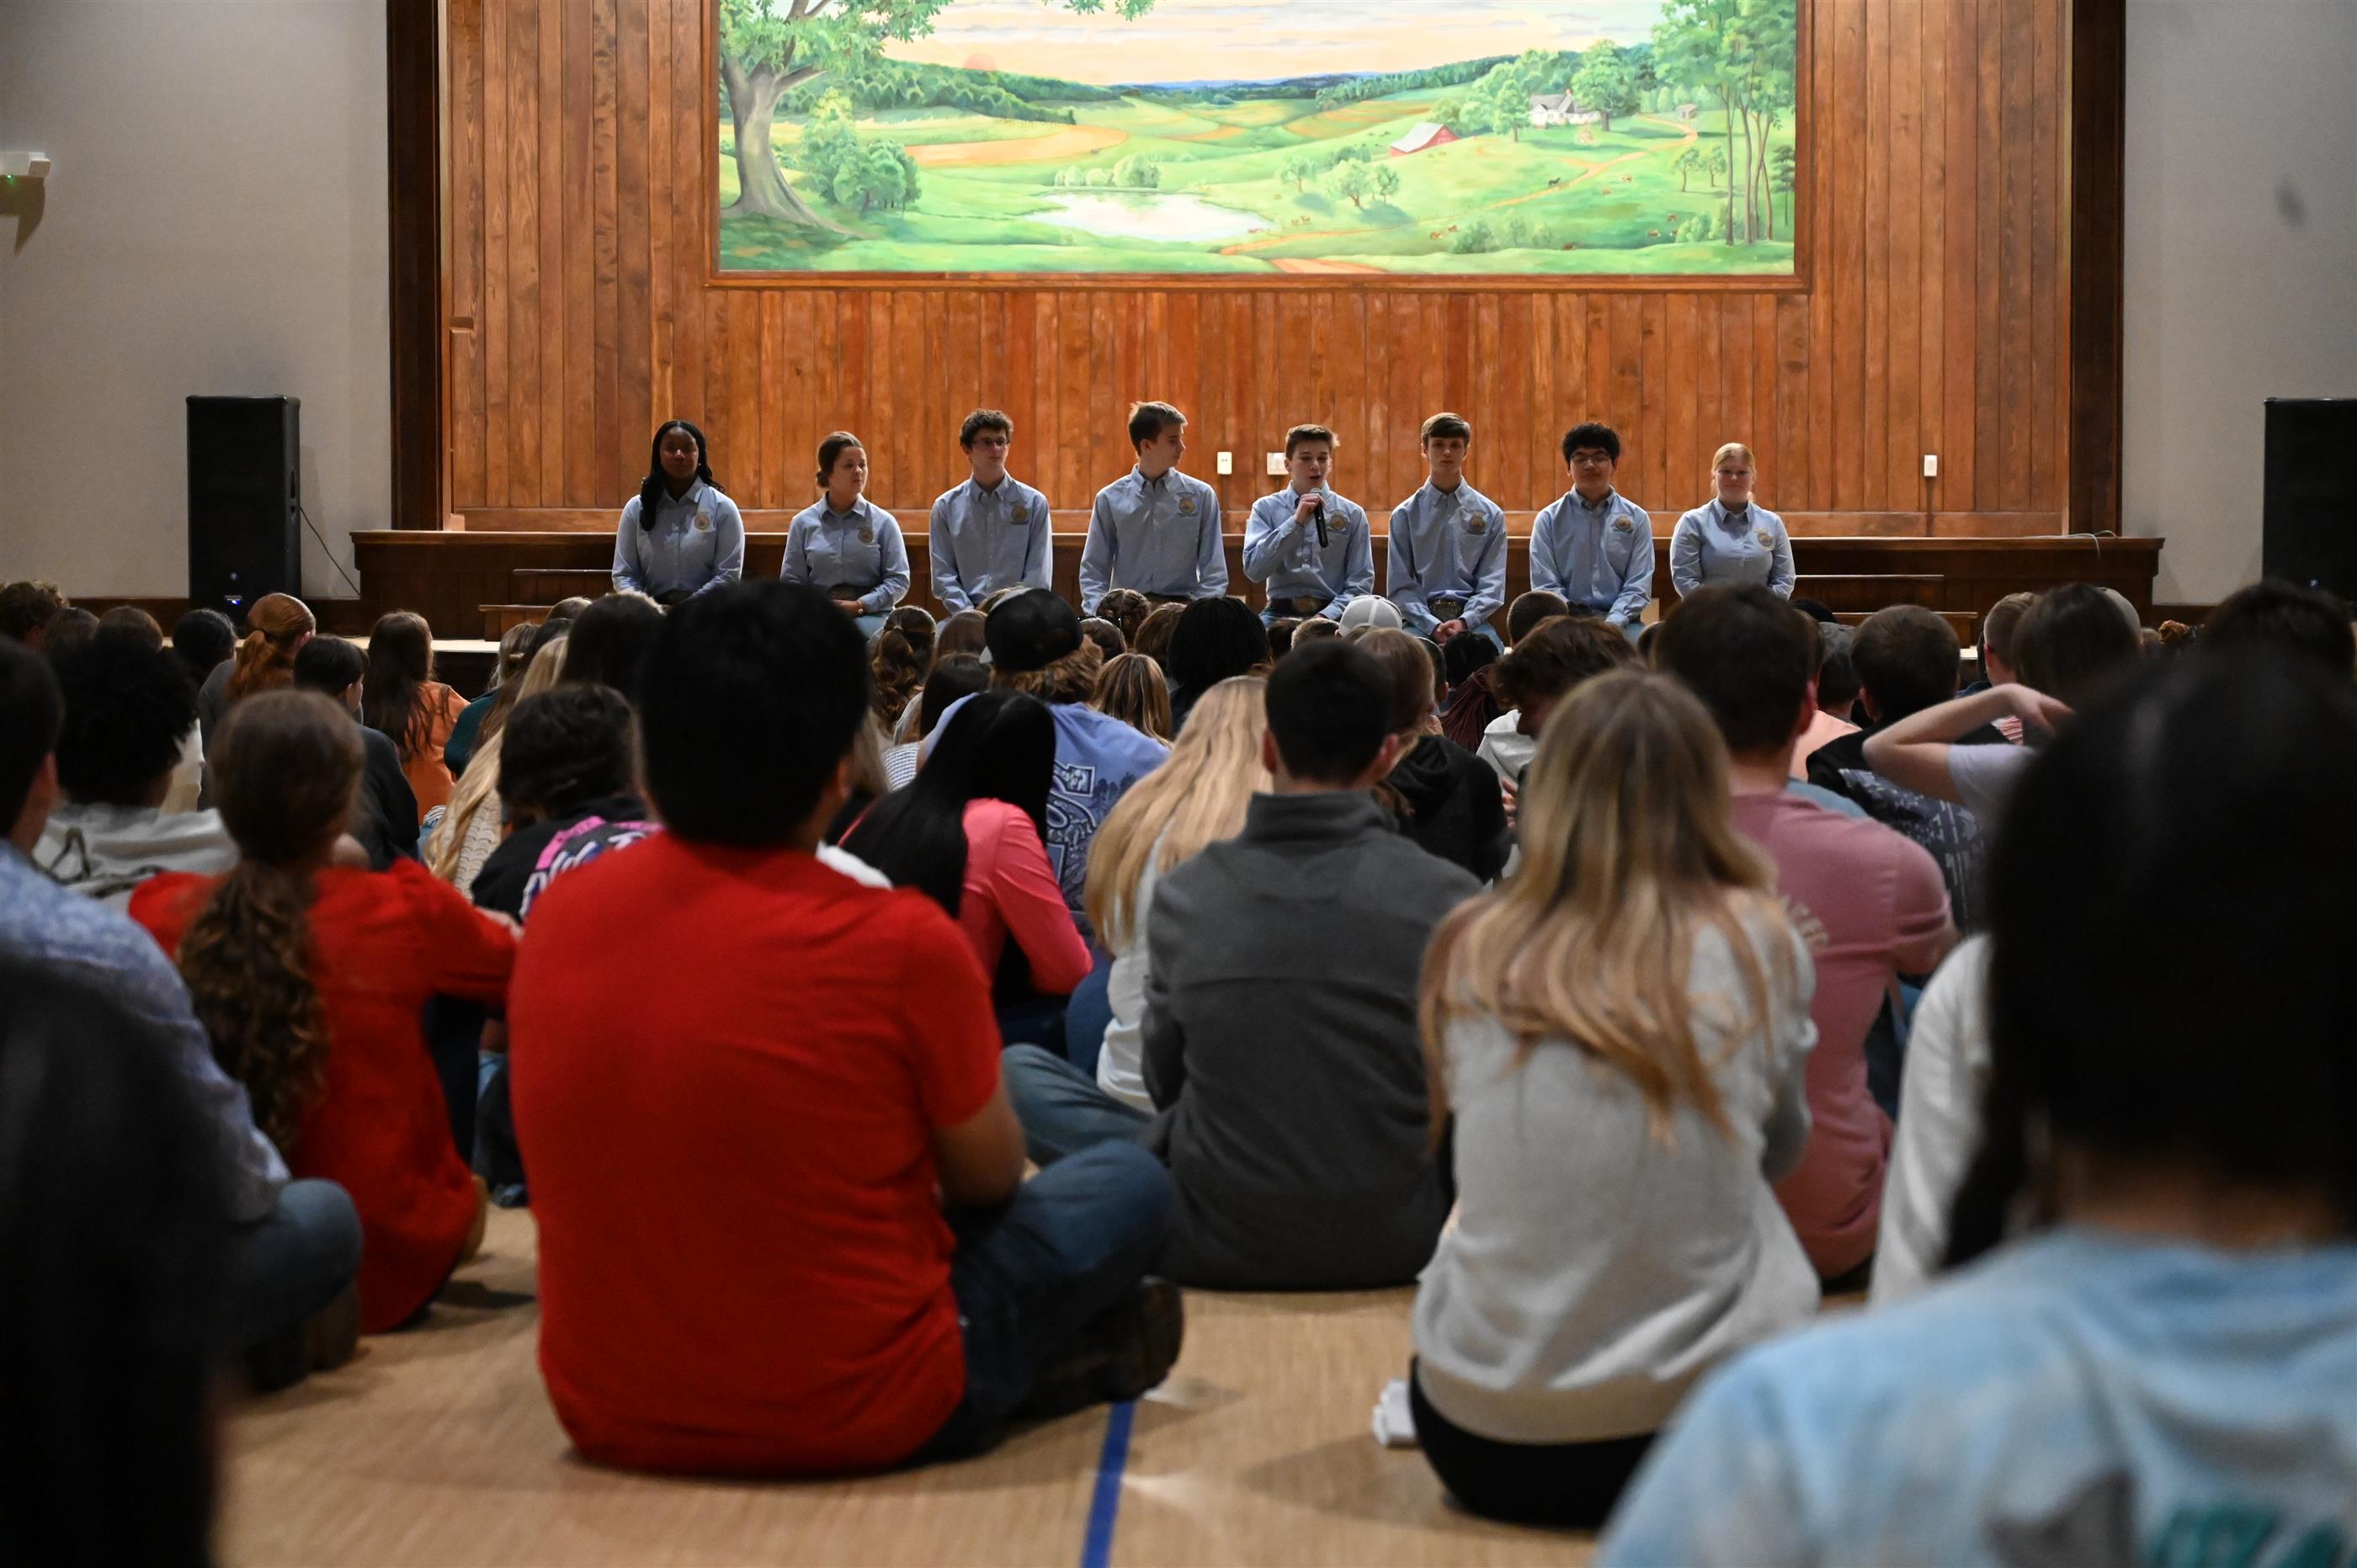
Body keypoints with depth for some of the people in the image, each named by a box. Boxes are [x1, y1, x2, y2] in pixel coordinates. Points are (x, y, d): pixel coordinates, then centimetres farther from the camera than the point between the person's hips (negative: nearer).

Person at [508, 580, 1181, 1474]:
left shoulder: (557, 916, -5)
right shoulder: (896, 940, -20)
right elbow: (988, 1177, -3)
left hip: (609, 1419, 5)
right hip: (855, 1423, -5)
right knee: (1133, 1184, 13)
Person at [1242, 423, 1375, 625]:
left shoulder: (1352, 514, 9)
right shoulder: (1266, 508, 8)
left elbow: (1360, 582, 5)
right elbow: (1254, 570, -5)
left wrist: (1327, 616, -12)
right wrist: (1296, 522, -10)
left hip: (1331, 615, 0)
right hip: (1281, 613, 0)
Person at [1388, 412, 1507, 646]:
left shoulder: (1490, 515, 11)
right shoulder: (1405, 515, 9)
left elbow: (1492, 585, 6)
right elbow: (1400, 586, 5)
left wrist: (1463, 622, -11)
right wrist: (1433, 626, -11)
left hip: (1472, 620, 1)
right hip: (1421, 620, -1)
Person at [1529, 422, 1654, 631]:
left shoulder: (1637, 519, 9)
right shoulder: (1549, 520, 7)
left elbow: (1638, 588, 3)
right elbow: (1545, 587, 2)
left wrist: (1610, 625, -13)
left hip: (1620, 622, 1)